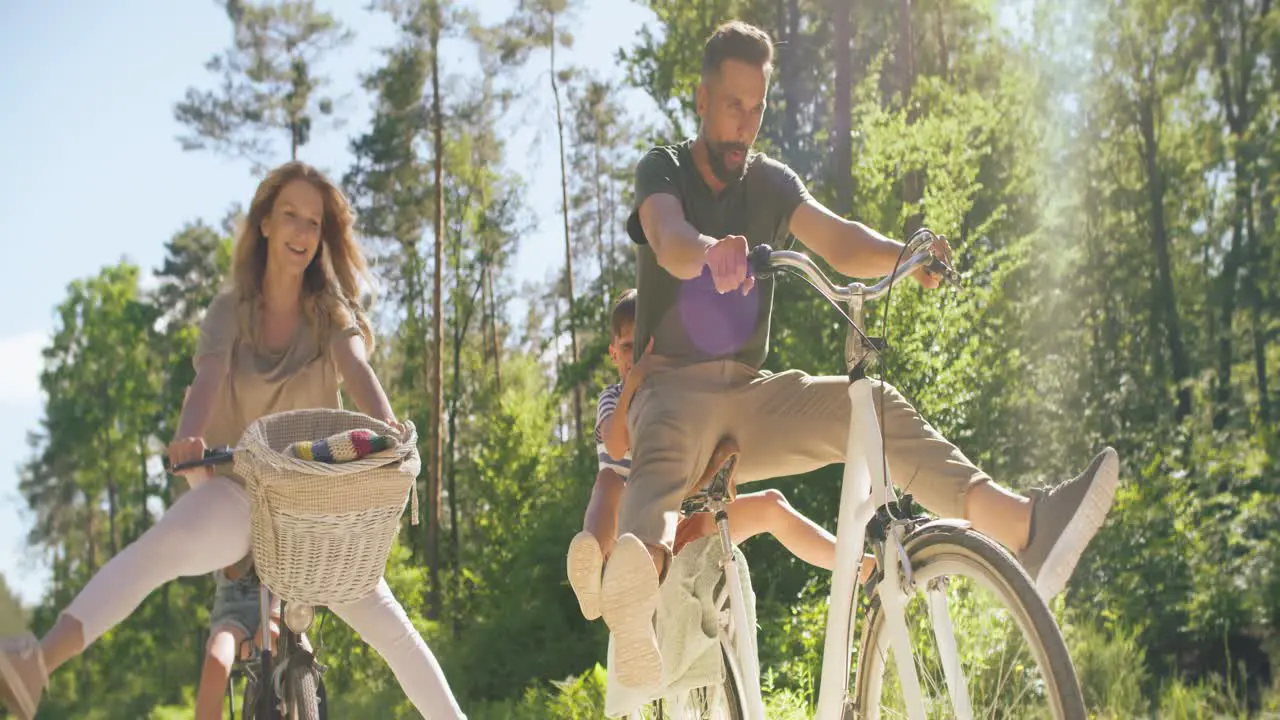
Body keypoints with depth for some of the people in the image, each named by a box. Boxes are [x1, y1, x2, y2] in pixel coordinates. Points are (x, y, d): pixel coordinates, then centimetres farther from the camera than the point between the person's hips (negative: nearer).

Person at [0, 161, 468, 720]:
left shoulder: (332, 311, 0)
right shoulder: (230, 311, -2)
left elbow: (357, 369, -21)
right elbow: (209, 378, -20)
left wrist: (387, 431, -43)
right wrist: (190, 436, -43)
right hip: (238, 490, -2)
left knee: (388, 623, -5)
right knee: (158, 548, -33)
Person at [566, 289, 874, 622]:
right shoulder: (613, 397, -5)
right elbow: (616, 447, -29)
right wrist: (632, 384, -44)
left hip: (683, 527, 3)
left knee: (769, 504, -12)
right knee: (610, 479, -35)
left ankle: (857, 566, -14)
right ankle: (592, 572, -62)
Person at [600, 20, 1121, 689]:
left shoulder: (770, 182, 12)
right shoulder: (663, 171, -2)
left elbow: (837, 241, -7)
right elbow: (668, 238, -27)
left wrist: (904, 255, -30)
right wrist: (710, 250, -52)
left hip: (749, 394, 5)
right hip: (674, 388, -5)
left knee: (874, 405, -19)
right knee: (664, 454, -40)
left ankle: (1025, 525, -35)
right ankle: (635, 592, -74)